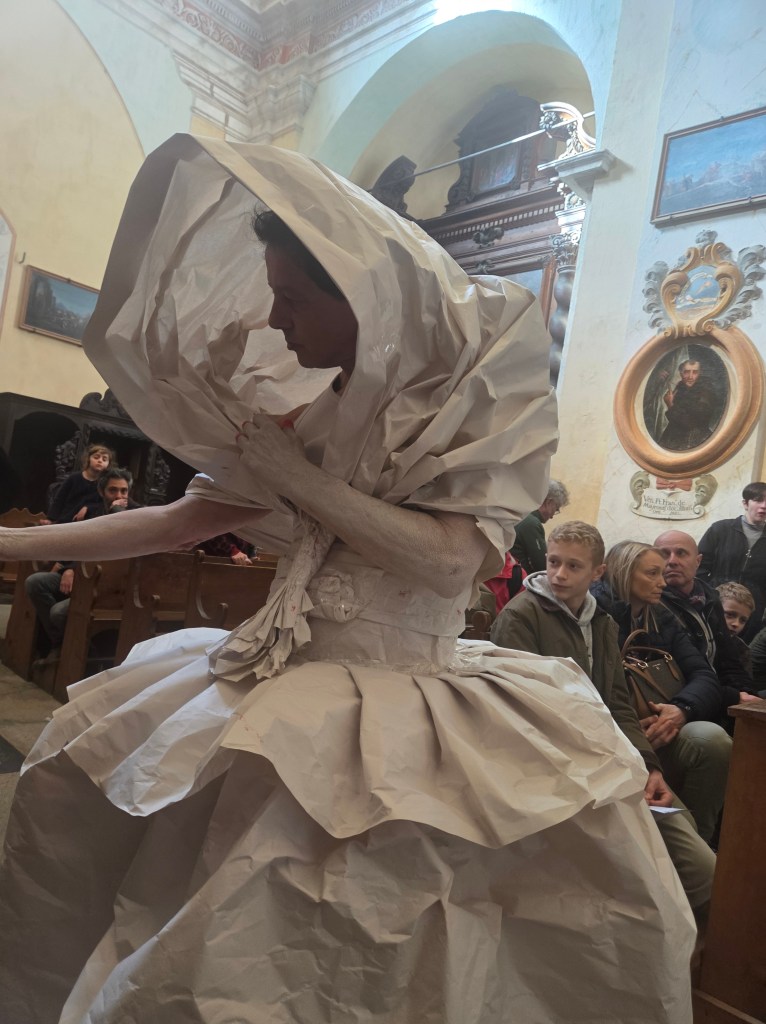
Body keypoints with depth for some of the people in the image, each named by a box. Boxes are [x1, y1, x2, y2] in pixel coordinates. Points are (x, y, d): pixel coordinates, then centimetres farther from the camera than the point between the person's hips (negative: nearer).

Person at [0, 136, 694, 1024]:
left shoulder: (488, 397, -7)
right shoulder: (308, 413, 5)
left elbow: (450, 560, -20)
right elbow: (180, 521, 9)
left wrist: (290, 470, -17)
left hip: (410, 698, -5)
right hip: (285, 685, 5)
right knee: (81, 763, 4)